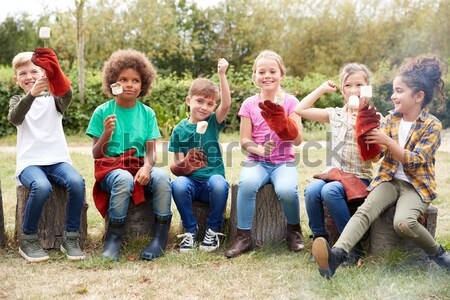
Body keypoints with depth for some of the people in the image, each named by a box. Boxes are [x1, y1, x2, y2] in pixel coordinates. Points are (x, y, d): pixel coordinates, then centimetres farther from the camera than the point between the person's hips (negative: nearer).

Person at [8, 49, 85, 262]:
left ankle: (71, 238, -13)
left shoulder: (53, 98, 13)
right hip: (29, 162, -1)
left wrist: (55, 72, -35)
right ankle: (28, 241, -14)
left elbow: (67, 95, -13)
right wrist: (31, 94, -32)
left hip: (57, 160, 2)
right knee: (42, 187, -33)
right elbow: (14, 118, -13)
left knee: (77, 182, -29)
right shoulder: (17, 100, 13)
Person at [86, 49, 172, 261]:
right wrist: (106, 134, -18)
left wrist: (147, 167, -20)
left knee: (162, 177, -31)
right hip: (110, 169, -2)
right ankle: (114, 237, -20)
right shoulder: (102, 112, 2)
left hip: (139, 168, 2)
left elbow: (151, 151, 3)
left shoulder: (147, 113, 8)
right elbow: (96, 154, 1)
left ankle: (160, 237, -18)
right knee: (124, 178, -37)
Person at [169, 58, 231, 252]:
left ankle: (213, 229, -11)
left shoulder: (213, 122, 7)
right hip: (191, 181, 1)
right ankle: (190, 229, -10)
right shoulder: (180, 129, 8)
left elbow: (226, 105, -12)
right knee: (178, 184, -33)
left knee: (219, 183, -35)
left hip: (212, 179, 0)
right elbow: (178, 162, 8)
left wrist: (222, 75, -18)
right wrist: (181, 167, -15)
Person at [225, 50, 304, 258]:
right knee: (246, 184, -33)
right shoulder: (250, 104, 5)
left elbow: (298, 140, -7)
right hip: (257, 161, 1)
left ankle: (294, 231, -1)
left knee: (287, 190, -32)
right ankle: (243, 237, -17)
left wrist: (282, 120, -24)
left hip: (284, 161, 0)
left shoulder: (290, 102, 3)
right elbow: (244, 141, 1)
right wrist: (260, 149, -21)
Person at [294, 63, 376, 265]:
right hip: (334, 172, 4)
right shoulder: (335, 115, 13)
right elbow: (300, 110, 12)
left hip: (360, 178, -4)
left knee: (330, 191, -34)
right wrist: (322, 88, 13)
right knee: (312, 190, -29)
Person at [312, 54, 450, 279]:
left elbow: (415, 162, -13)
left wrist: (387, 141, -21)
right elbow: (375, 154, 4)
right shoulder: (390, 119, 8)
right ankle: (337, 254, -45)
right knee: (365, 210, -26)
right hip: (389, 179, 4)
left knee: (403, 222, -31)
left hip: (416, 185, -3)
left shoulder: (432, 125, -5)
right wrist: (368, 133, -13)